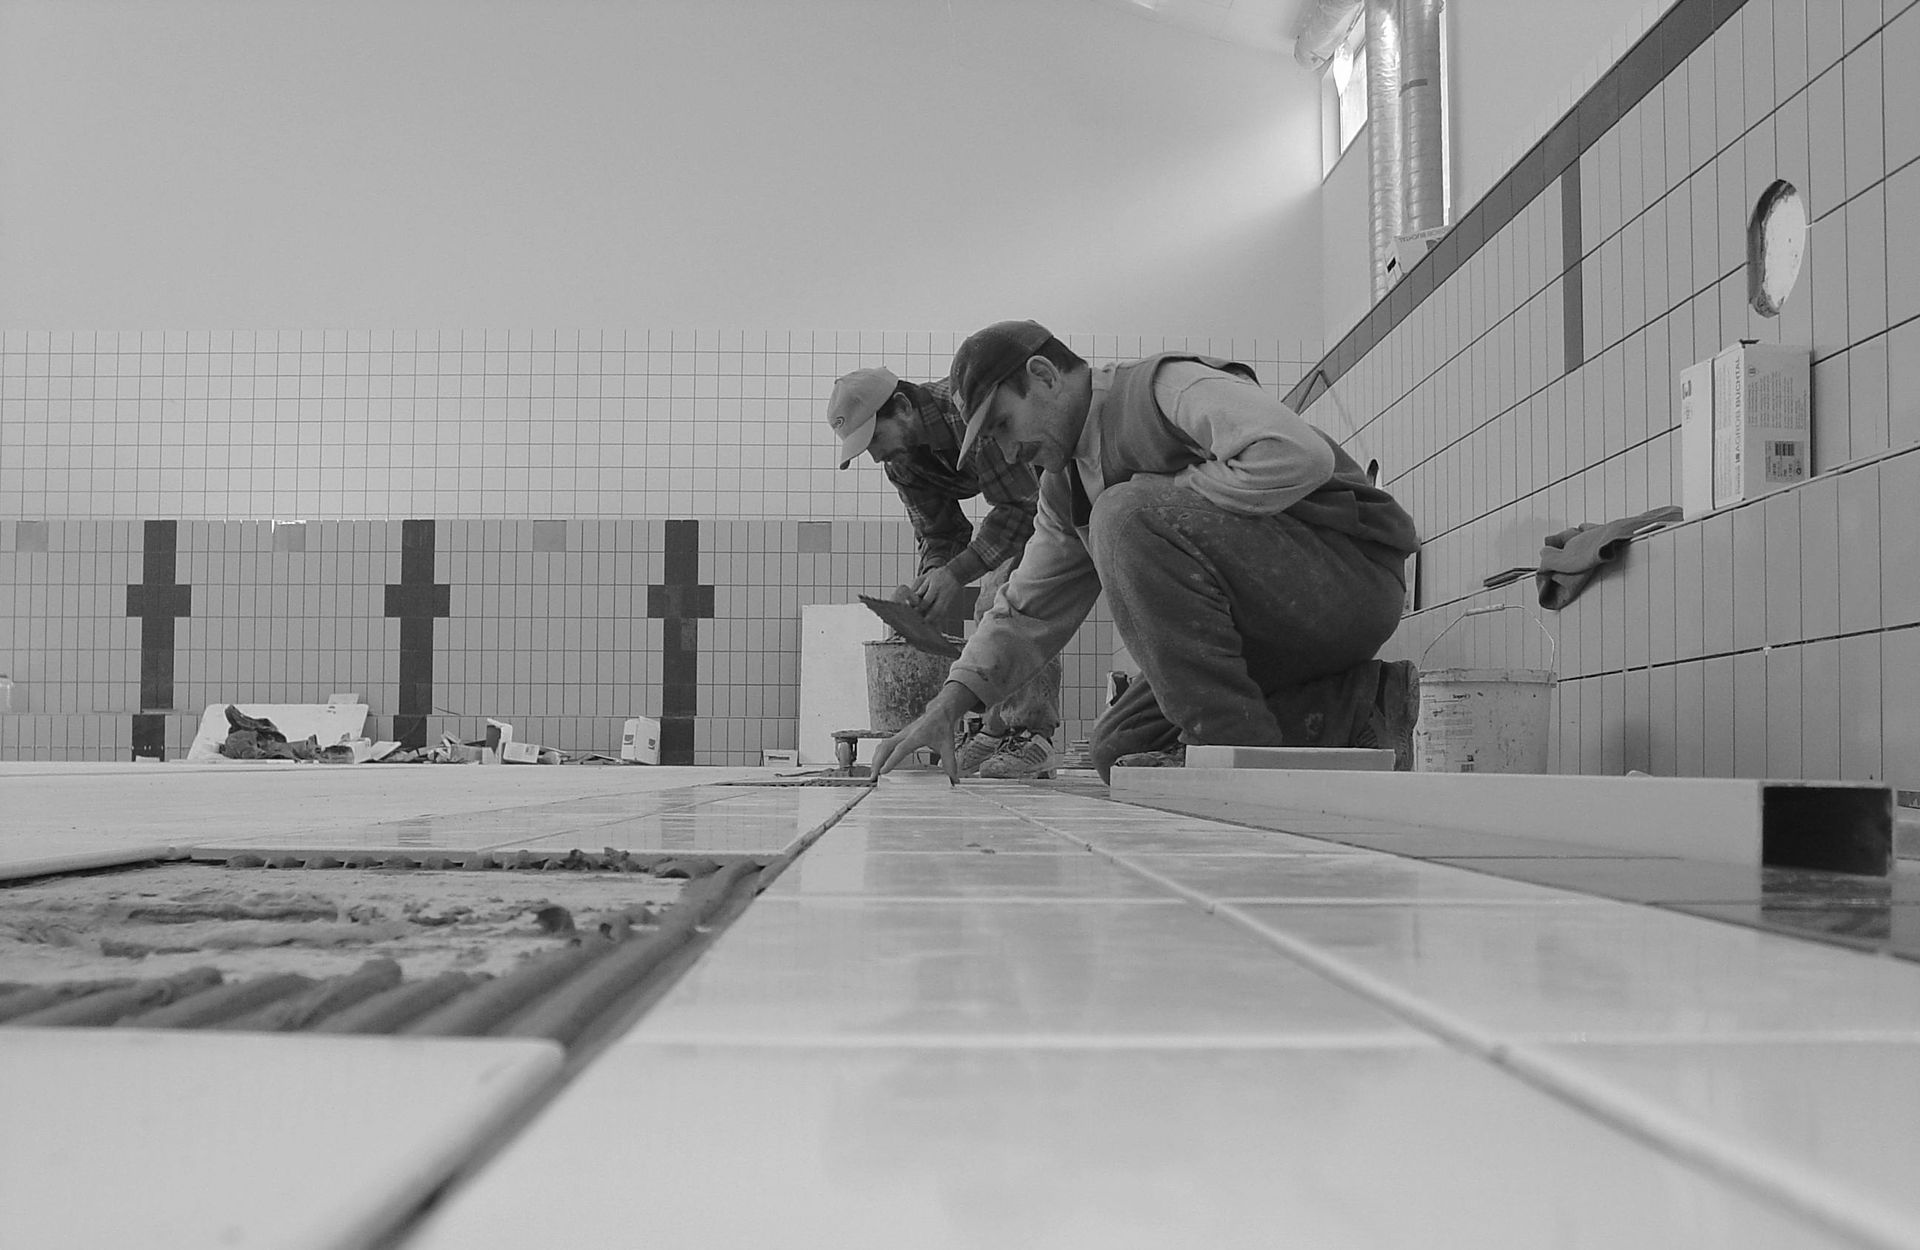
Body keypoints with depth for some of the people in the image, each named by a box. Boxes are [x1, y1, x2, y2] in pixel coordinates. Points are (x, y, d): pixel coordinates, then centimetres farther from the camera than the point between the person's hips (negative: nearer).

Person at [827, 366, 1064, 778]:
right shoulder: (900, 461, -7)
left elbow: (1022, 505, -34)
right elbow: (940, 537, -3)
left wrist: (957, 573, -37)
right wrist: (925, 588, -23)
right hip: (1015, 500, 9)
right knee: (991, 609, 4)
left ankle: (1034, 735, -23)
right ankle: (997, 729, 11)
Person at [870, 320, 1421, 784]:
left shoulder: (1167, 384, -13)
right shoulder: (1064, 489, 14)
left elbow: (1297, 457, -29)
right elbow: (1027, 613, 16)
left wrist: (1162, 495, -17)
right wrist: (947, 707, 3)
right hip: (1271, 626, 10)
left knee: (1126, 516, -27)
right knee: (1120, 751, 3)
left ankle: (1235, 745, -21)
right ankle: (1354, 714, 4)